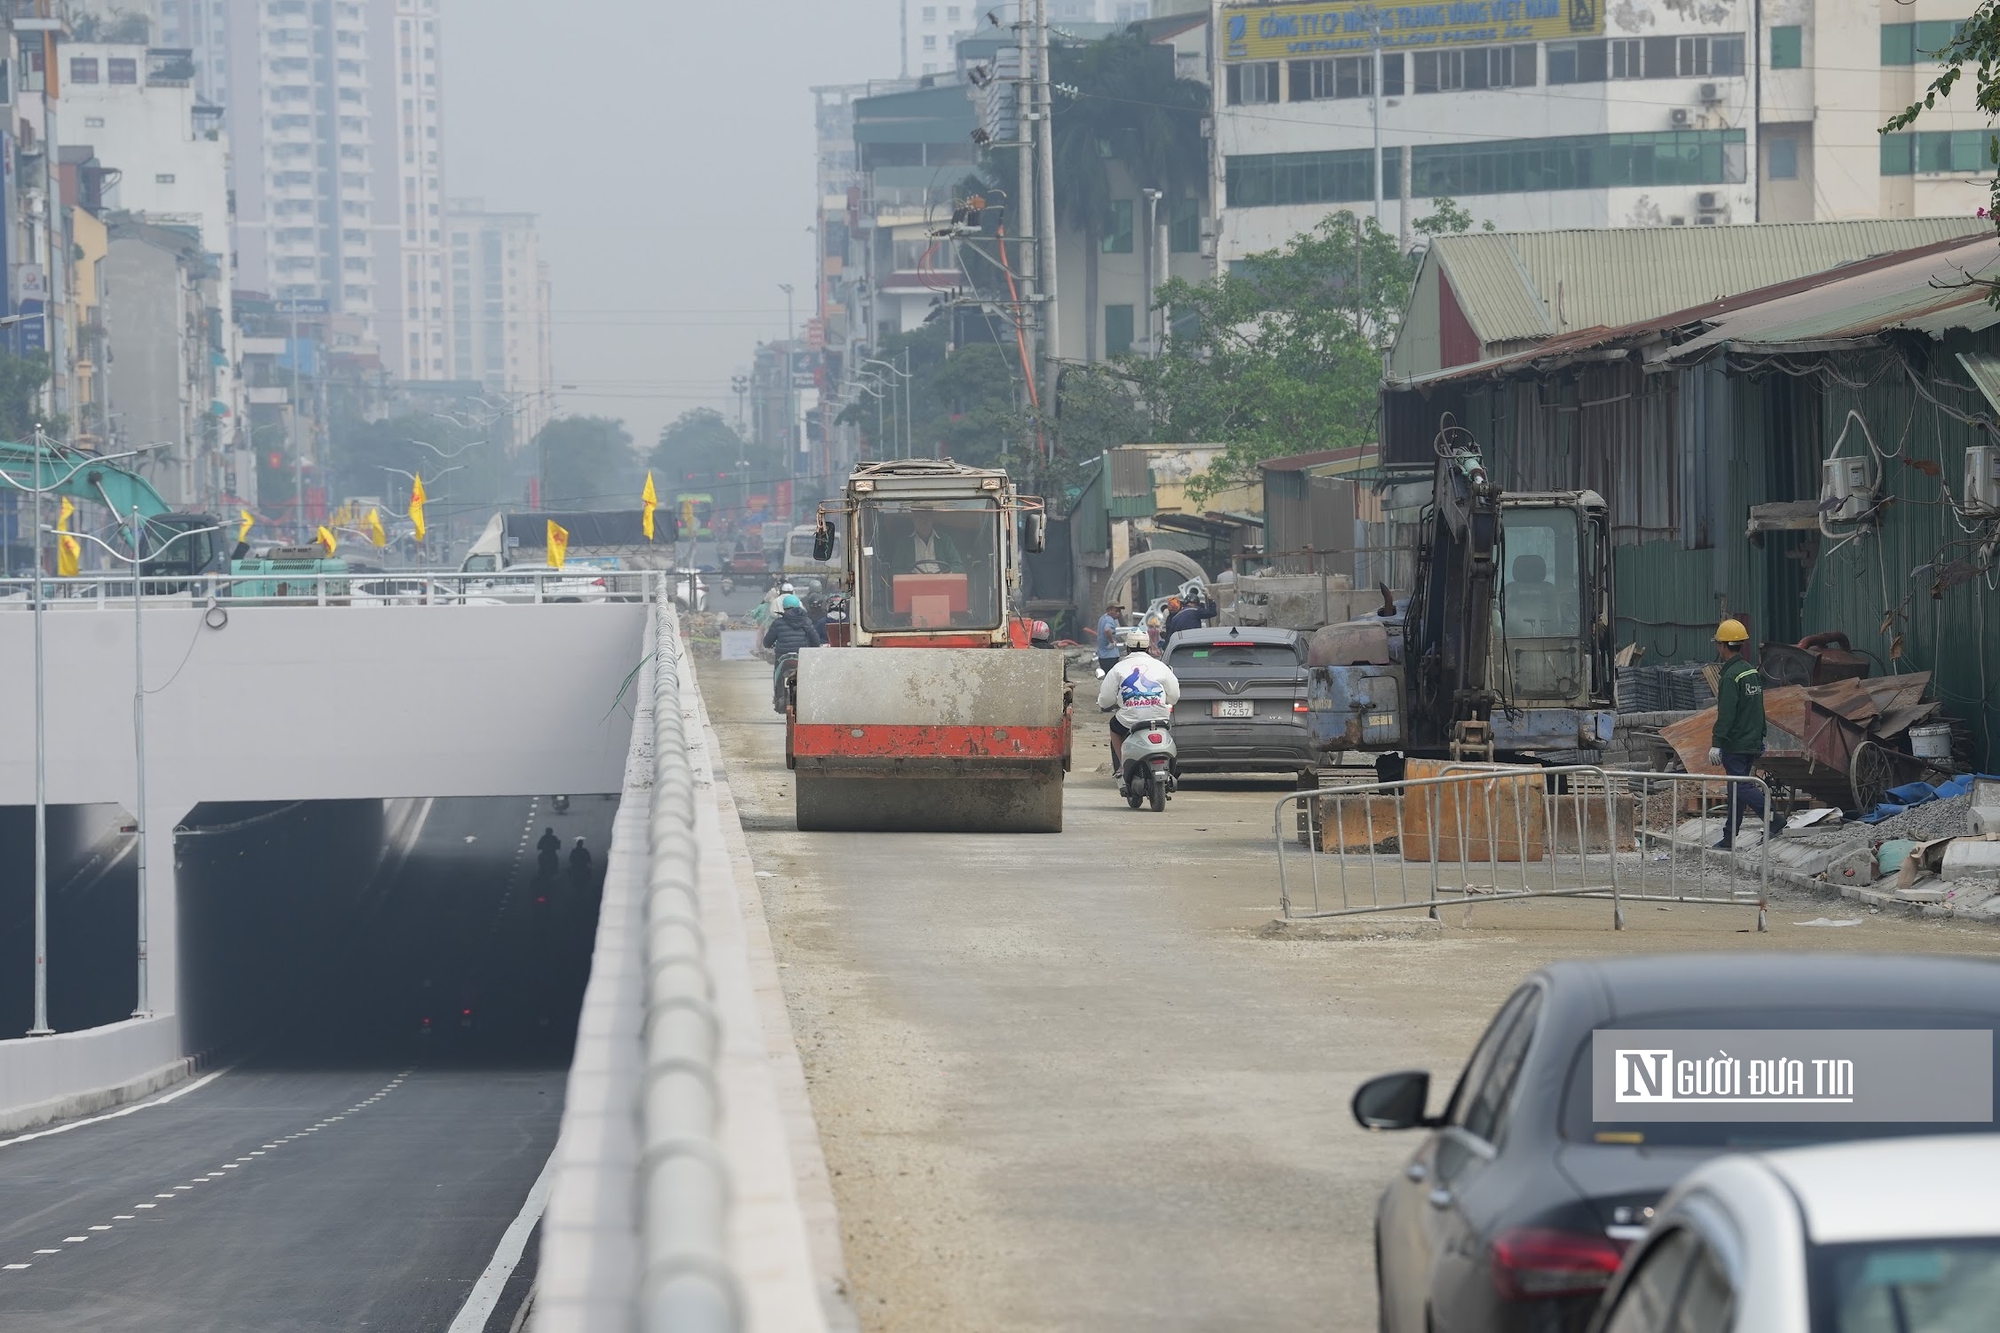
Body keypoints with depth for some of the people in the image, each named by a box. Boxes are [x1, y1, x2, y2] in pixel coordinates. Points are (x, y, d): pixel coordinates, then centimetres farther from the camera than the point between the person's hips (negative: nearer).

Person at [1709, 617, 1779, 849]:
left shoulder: (1731, 676, -16)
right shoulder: (1753, 672, 13)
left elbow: (1726, 714, -23)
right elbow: (1758, 709, 20)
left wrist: (1716, 743, -24)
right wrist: (1761, 737, 26)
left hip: (1735, 744, -9)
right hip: (1753, 742, 9)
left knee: (1741, 787, -9)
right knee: (1736, 788, 13)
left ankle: (1774, 821, -20)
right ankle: (1730, 838, 17)